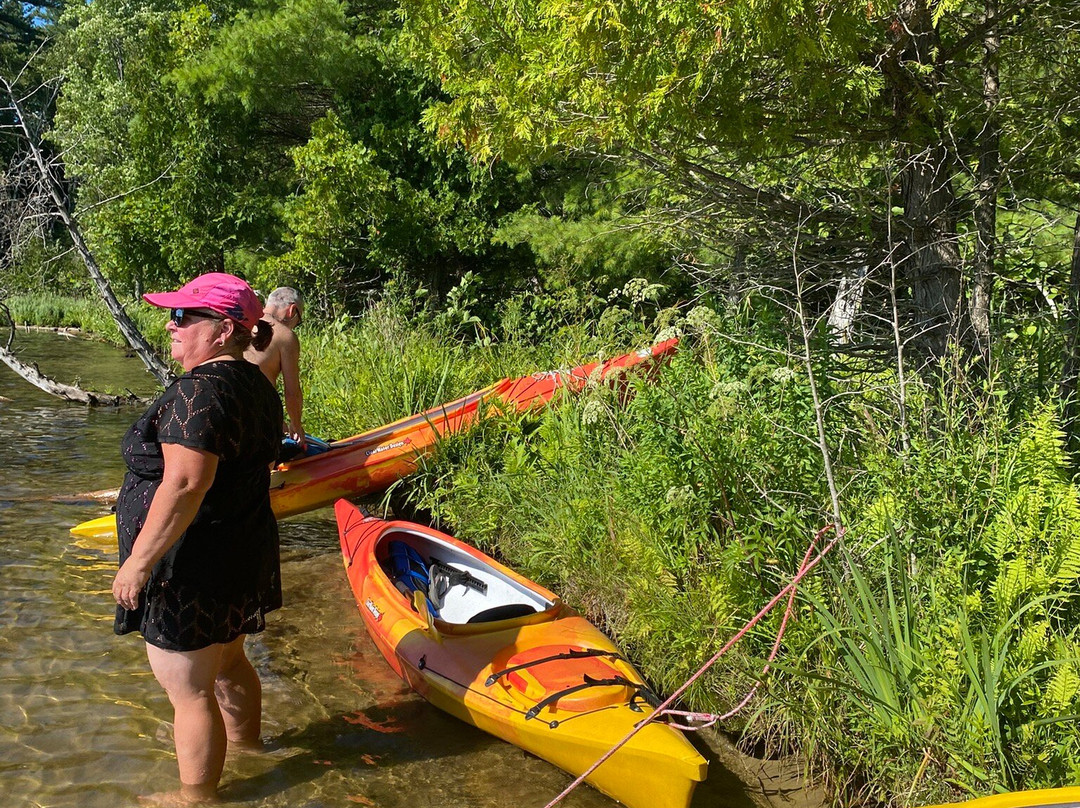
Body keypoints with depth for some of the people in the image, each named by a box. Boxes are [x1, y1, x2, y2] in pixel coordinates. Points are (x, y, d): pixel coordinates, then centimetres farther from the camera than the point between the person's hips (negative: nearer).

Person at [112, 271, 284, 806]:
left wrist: (138, 561, -24)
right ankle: (245, 742, 48)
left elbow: (184, 485, -30)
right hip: (242, 555, 10)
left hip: (194, 569, -10)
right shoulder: (256, 384, 7)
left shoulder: (198, 390, -23)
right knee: (226, 663, 28)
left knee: (189, 689, 8)